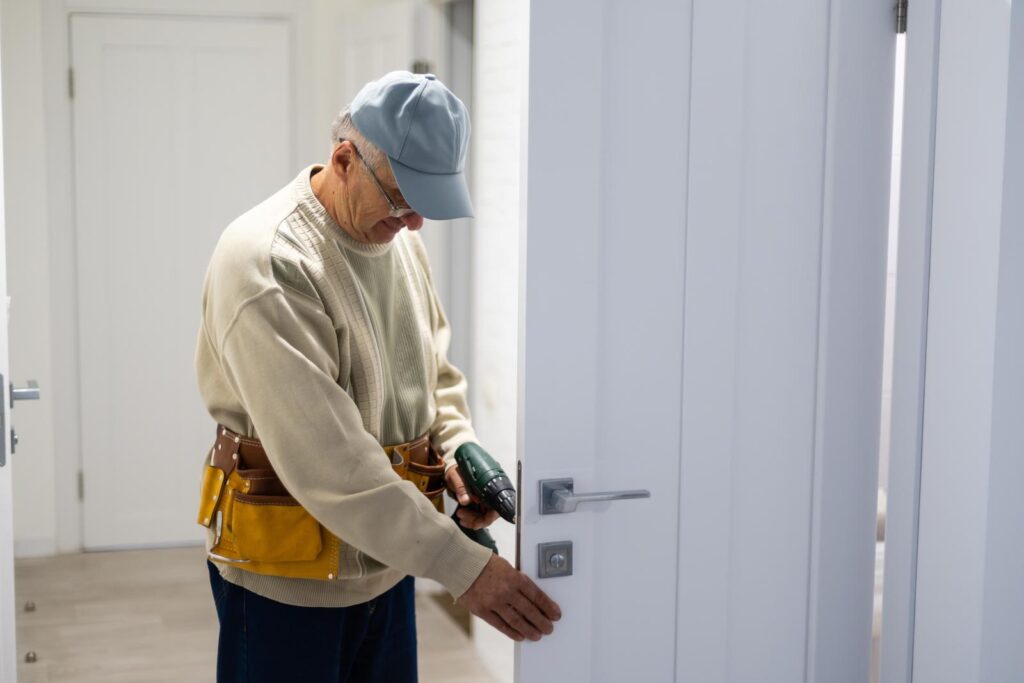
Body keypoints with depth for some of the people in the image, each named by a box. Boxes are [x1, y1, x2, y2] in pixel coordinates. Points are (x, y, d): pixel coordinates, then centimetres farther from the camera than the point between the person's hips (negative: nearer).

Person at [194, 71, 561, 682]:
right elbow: (327, 459, -30)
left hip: (386, 557, 7)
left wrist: (458, 448, -4)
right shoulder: (267, 260, -24)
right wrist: (463, 566, -29)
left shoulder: (398, 235, 2)